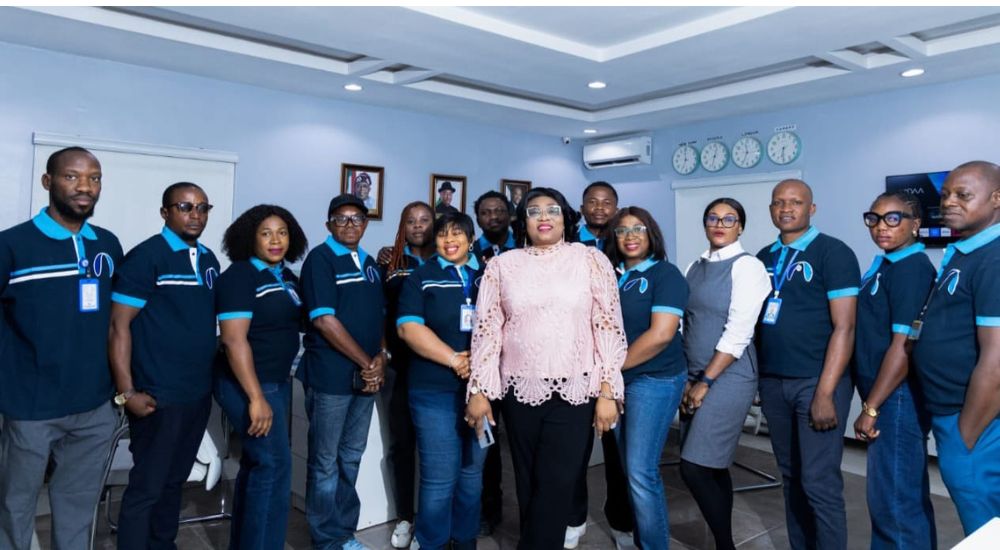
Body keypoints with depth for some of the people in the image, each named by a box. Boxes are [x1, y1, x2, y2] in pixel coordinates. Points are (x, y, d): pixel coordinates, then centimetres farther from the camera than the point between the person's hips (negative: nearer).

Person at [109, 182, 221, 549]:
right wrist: (127, 392, -16)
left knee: (174, 480, 18)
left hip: (200, 393, 7)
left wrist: (213, 377, 12)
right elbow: (119, 326, -12)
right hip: (159, 395, -6)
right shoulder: (145, 257, -10)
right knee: (147, 486, 3)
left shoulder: (209, 260, 9)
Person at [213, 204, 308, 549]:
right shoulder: (239, 276, -14)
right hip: (246, 384, -8)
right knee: (275, 463, -8)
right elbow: (234, 340, -21)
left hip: (278, 381, 8)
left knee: (257, 462, 13)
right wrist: (256, 398, -26)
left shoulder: (287, 276, 9)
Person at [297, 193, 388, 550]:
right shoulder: (320, 259, -8)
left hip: (366, 377, 7)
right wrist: (367, 363, -13)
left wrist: (381, 358, -3)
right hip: (330, 375, -7)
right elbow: (323, 320, -16)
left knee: (351, 458, 16)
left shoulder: (369, 263, 13)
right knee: (325, 462, 5)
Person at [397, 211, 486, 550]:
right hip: (436, 391, -3)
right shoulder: (421, 277, 3)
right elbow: (409, 328, -8)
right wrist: (455, 360, -15)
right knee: (439, 477, -1)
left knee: (473, 471, 13)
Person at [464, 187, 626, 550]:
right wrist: (478, 391, 0)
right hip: (520, 390, 2)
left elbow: (609, 327, -1)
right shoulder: (502, 265, 4)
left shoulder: (591, 259, 0)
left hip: (575, 391, -1)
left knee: (556, 483, -2)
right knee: (528, 480, 11)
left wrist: (608, 392, -6)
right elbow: (487, 329, 4)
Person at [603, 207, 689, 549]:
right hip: (617, 380, 6)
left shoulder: (666, 274, -9)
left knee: (641, 473, -5)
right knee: (627, 469, 13)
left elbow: (661, 335, -19)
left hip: (654, 379, -6)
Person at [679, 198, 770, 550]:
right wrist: (688, 378, 5)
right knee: (713, 467, 11)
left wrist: (706, 382, -14)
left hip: (729, 375, -6)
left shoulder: (747, 266, -7)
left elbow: (738, 333, -14)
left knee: (694, 468, -10)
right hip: (695, 376, 6)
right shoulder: (695, 268, 12)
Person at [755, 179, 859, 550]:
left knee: (819, 481, -2)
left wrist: (825, 393, -17)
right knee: (791, 477, 14)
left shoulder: (833, 253, -7)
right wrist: (758, 378, 9)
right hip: (773, 383, 6)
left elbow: (843, 327, -12)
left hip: (816, 382, -5)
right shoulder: (764, 258, 10)